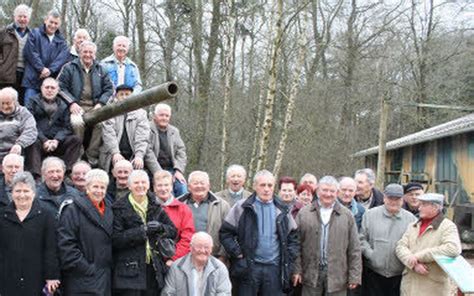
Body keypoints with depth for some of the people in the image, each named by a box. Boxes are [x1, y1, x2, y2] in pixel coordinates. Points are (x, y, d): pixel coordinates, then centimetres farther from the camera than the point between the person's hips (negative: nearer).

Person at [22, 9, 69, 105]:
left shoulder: (61, 41, 17)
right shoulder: (35, 34, 9)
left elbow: (63, 57, 0)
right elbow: (30, 52, -3)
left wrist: (50, 70, -15)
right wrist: (42, 69, -13)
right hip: (33, 79, -2)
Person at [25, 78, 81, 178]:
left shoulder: (63, 105, 19)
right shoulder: (34, 102, 12)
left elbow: (66, 127, 8)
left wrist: (57, 140, -13)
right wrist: (44, 140, -16)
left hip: (57, 143, 3)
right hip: (39, 140, -2)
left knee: (76, 139, -21)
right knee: (33, 143, -35)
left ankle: (65, 170, -30)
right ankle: (35, 176, -44)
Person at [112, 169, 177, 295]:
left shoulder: (156, 207, 13)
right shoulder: (120, 208, -2)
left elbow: (173, 230, 12)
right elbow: (115, 239, -11)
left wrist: (160, 227, -9)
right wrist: (142, 231, -17)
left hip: (154, 270, 5)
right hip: (130, 271, -4)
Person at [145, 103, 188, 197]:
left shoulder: (174, 131, 17)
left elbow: (181, 151, 12)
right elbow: (148, 154, -11)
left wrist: (179, 170, -4)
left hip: (172, 169, 5)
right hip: (155, 171, -5)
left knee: (182, 189, -17)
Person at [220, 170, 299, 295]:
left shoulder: (282, 210, 10)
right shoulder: (242, 207, -1)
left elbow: (293, 237, 16)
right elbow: (225, 233, -1)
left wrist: (288, 259, 6)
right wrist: (238, 253, -8)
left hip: (275, 268, 3)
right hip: (248, 268, -3)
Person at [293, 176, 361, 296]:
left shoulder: (347, 215, 4)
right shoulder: (304, 213, 4)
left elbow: (354, 248, 2)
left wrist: (354, 276, -2)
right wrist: (297, 270, -3)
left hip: (337, 276, 0)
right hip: (311, 274, 0)